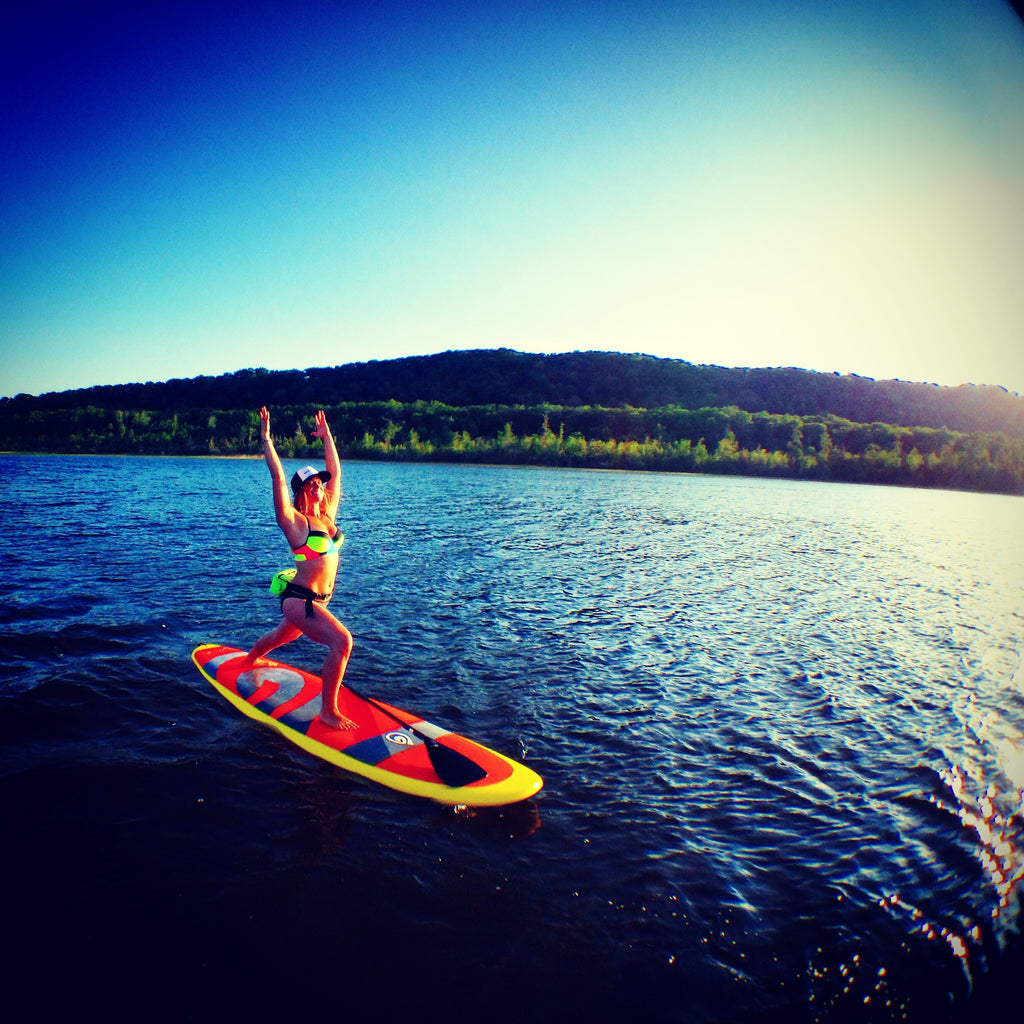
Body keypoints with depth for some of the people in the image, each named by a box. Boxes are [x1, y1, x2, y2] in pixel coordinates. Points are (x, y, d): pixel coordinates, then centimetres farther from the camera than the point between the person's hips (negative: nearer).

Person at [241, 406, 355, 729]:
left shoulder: (327, 515, 4)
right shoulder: (294, 521, -13)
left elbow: (335, 472, 11)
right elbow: (278, 477, -21)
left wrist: (326, 435, 17)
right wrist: (266, 438, -21)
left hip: (317, 599, 8)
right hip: (299, 598, -8)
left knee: (279, 637, 32)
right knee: (342, 642, -24)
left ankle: (250, 661, 62)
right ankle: (328, 711, -14)